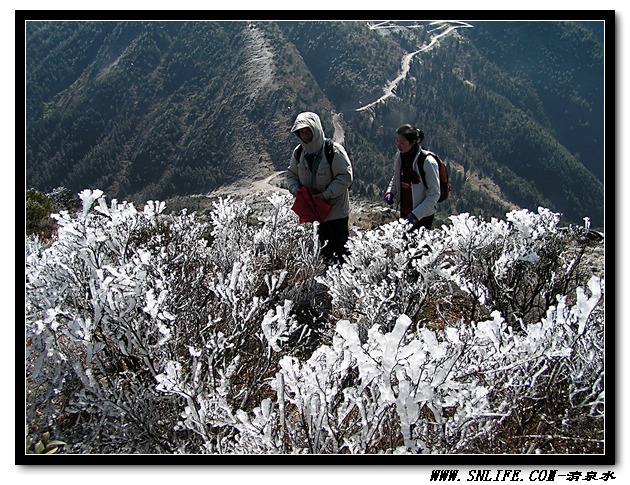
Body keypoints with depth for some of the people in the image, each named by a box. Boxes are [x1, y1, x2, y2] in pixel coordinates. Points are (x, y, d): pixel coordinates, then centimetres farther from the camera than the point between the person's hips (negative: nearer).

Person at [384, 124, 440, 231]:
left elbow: (434, 194, -21)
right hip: (404, 211, 6)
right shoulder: (400, 155, -5)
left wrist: (416, 214, -25)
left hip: (423, 215, -6)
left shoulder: (427, 162, -25)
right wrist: (390, 192, -4)